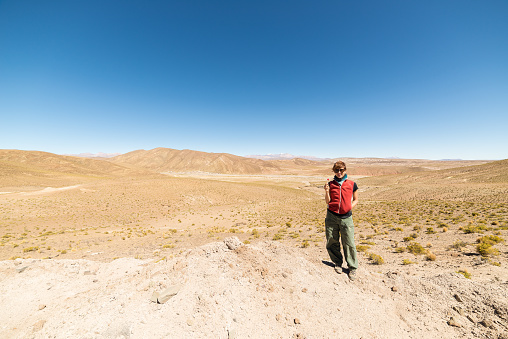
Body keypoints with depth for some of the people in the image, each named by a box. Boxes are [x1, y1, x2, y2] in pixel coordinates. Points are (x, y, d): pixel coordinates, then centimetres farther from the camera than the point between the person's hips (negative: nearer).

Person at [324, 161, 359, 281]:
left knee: (349, 244, 1)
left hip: (346, 217, -1)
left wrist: (350, 207, -5)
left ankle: (352, 268, 23)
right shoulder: (330, 184, 5)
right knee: (331, 242, 7)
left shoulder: (352, 184, 4)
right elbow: (328, 202, 4)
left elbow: (355, 200, 12)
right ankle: (338, 263, 31)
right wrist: (326, 191, -11)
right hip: (332, 216, 1)